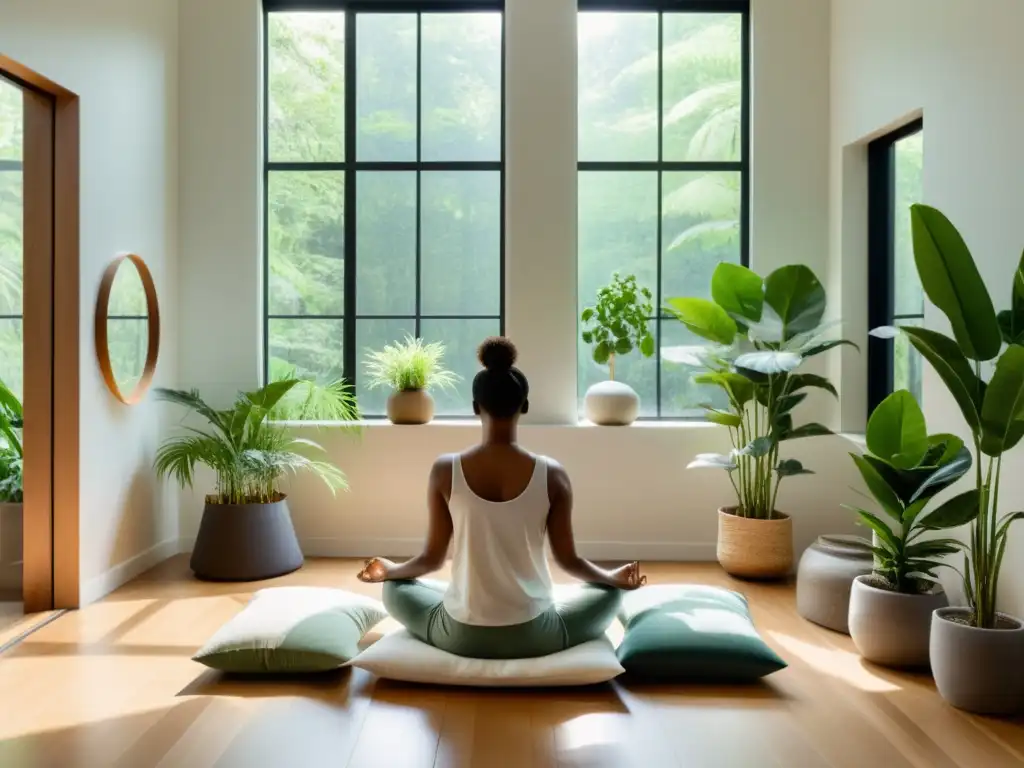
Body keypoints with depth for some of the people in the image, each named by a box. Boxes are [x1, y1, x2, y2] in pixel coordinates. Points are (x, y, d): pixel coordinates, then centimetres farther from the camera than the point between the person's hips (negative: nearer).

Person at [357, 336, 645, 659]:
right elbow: (569, 560, -2)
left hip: (460, 636, 1)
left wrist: (389, 570, 21)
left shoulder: (445, 470, -10)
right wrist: (614, 577, 19)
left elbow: (432, 558, -1)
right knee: (609, 593, 27)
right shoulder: (552, 475, -11)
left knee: (395, 589, 30)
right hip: (534, 636, 0)